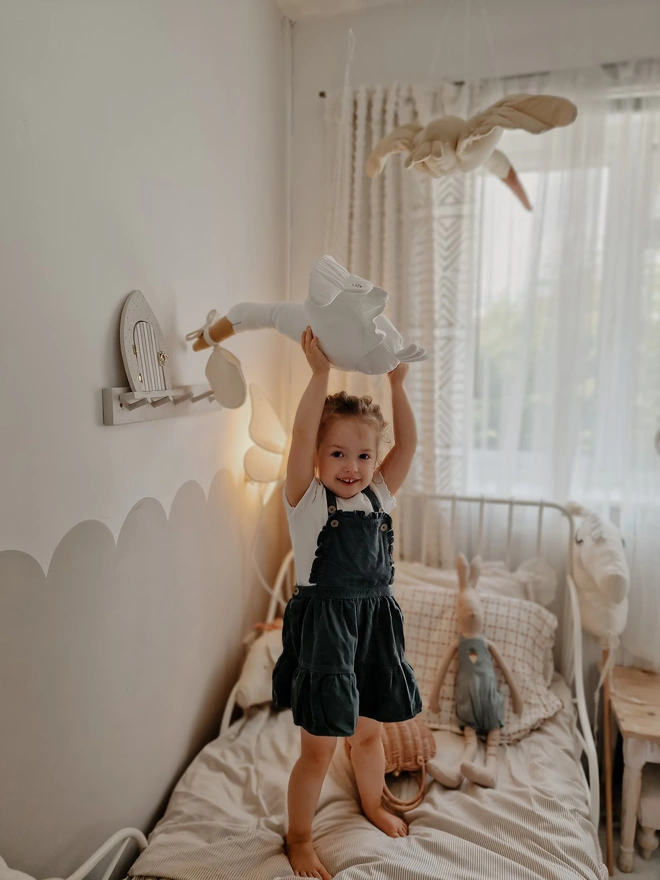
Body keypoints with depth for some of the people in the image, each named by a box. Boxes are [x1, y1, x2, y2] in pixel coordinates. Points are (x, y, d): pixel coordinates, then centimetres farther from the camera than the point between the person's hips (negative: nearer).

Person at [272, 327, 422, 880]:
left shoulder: (379, 497, 3)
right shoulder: (307, 501, -11)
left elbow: (408, 443, -4)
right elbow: (301, 434, -24)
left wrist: (397, 384, -7)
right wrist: (320, 373, -26)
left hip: (375, 623, 5)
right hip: (324, 626, -5)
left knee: (368, 731, 24)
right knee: (319, 749, 7)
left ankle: (373, 803, 51)